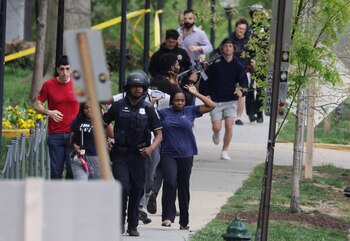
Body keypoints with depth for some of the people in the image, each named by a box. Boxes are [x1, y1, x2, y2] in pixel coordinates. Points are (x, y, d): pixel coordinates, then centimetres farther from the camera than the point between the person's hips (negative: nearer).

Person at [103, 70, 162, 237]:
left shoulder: (148, 109, 4)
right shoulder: (118, 106, 0)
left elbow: (158, 134, 5)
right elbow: (102, 124, 8)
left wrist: (151, 147, -14)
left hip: (139, 155, 2)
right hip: (120, 154, -2)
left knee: (137, 190, 5)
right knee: (123, 187, -14)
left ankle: (133, 226, 16)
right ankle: (119, 223, -4)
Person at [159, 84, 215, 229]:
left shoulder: (190, 111, 5)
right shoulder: (163, 113, 5)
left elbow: (211, 106, 2)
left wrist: (196, 94, -1)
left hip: (186, 155, 1)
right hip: (168, 154, -1)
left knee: (184, 187, 10)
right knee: (170, 182, -21)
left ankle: (184, 222, 22)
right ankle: (167, 217, -21)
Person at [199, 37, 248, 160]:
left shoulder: (238, 66, 2)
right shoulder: (215, 64, -3)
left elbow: (244, 81, 1)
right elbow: (205, 80, 1)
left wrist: (241, 89, -21)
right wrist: (206, 95, -7)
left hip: (230, 101, 1)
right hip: (215, 101, -1)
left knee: (229, 126, -11)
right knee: (217, 127, -7)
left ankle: (225, 151, 4)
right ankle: (216, 134, 32)